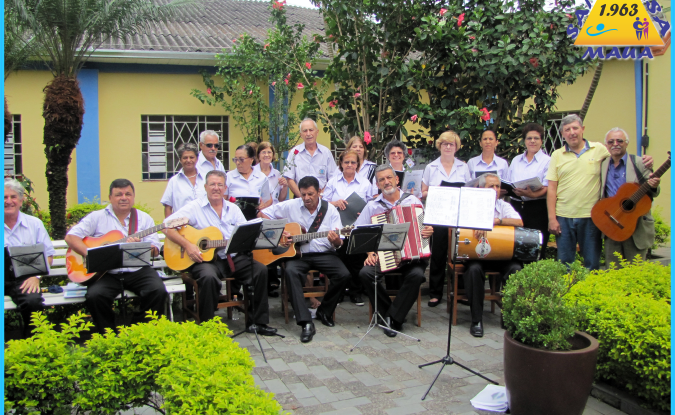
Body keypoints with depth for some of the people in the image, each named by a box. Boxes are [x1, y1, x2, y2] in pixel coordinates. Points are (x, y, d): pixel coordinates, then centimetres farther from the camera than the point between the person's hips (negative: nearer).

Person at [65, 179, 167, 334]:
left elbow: (155, 251, 6)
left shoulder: (144, 218, 12)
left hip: (138, 270, 1)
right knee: (94, 296, -28)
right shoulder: (97, 217, 9)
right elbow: (70, 237, 2)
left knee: (158, 291, -25)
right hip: (106, 272, 0)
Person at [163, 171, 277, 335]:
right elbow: (167, 226, -6)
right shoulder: (195, 207, 2)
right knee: (209, 277, -37)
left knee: (261, 269, -16)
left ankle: (257, 322, -5)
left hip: (232, 258, 5)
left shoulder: (233, 209, 16)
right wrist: (187, 245, -19)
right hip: (205, 258, -4)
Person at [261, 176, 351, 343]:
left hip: (323, 254, 1)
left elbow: (339, 243, -1)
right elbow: (264, 213, 6)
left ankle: (324, 311, 3)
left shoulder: (330, 210, 1)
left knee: (343, 274, -23)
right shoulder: (290, 206, 1)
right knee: (291, 271, -34)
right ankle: (306, 322, -35)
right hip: (297, 253, -1)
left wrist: (336, 240, -27)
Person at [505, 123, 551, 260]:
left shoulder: (547, 161, 1)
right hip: (516, 206, 4)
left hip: (537, 208, -4)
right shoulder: (516, 160, 17)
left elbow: (547, 188, -10)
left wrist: (533, 194, -29)